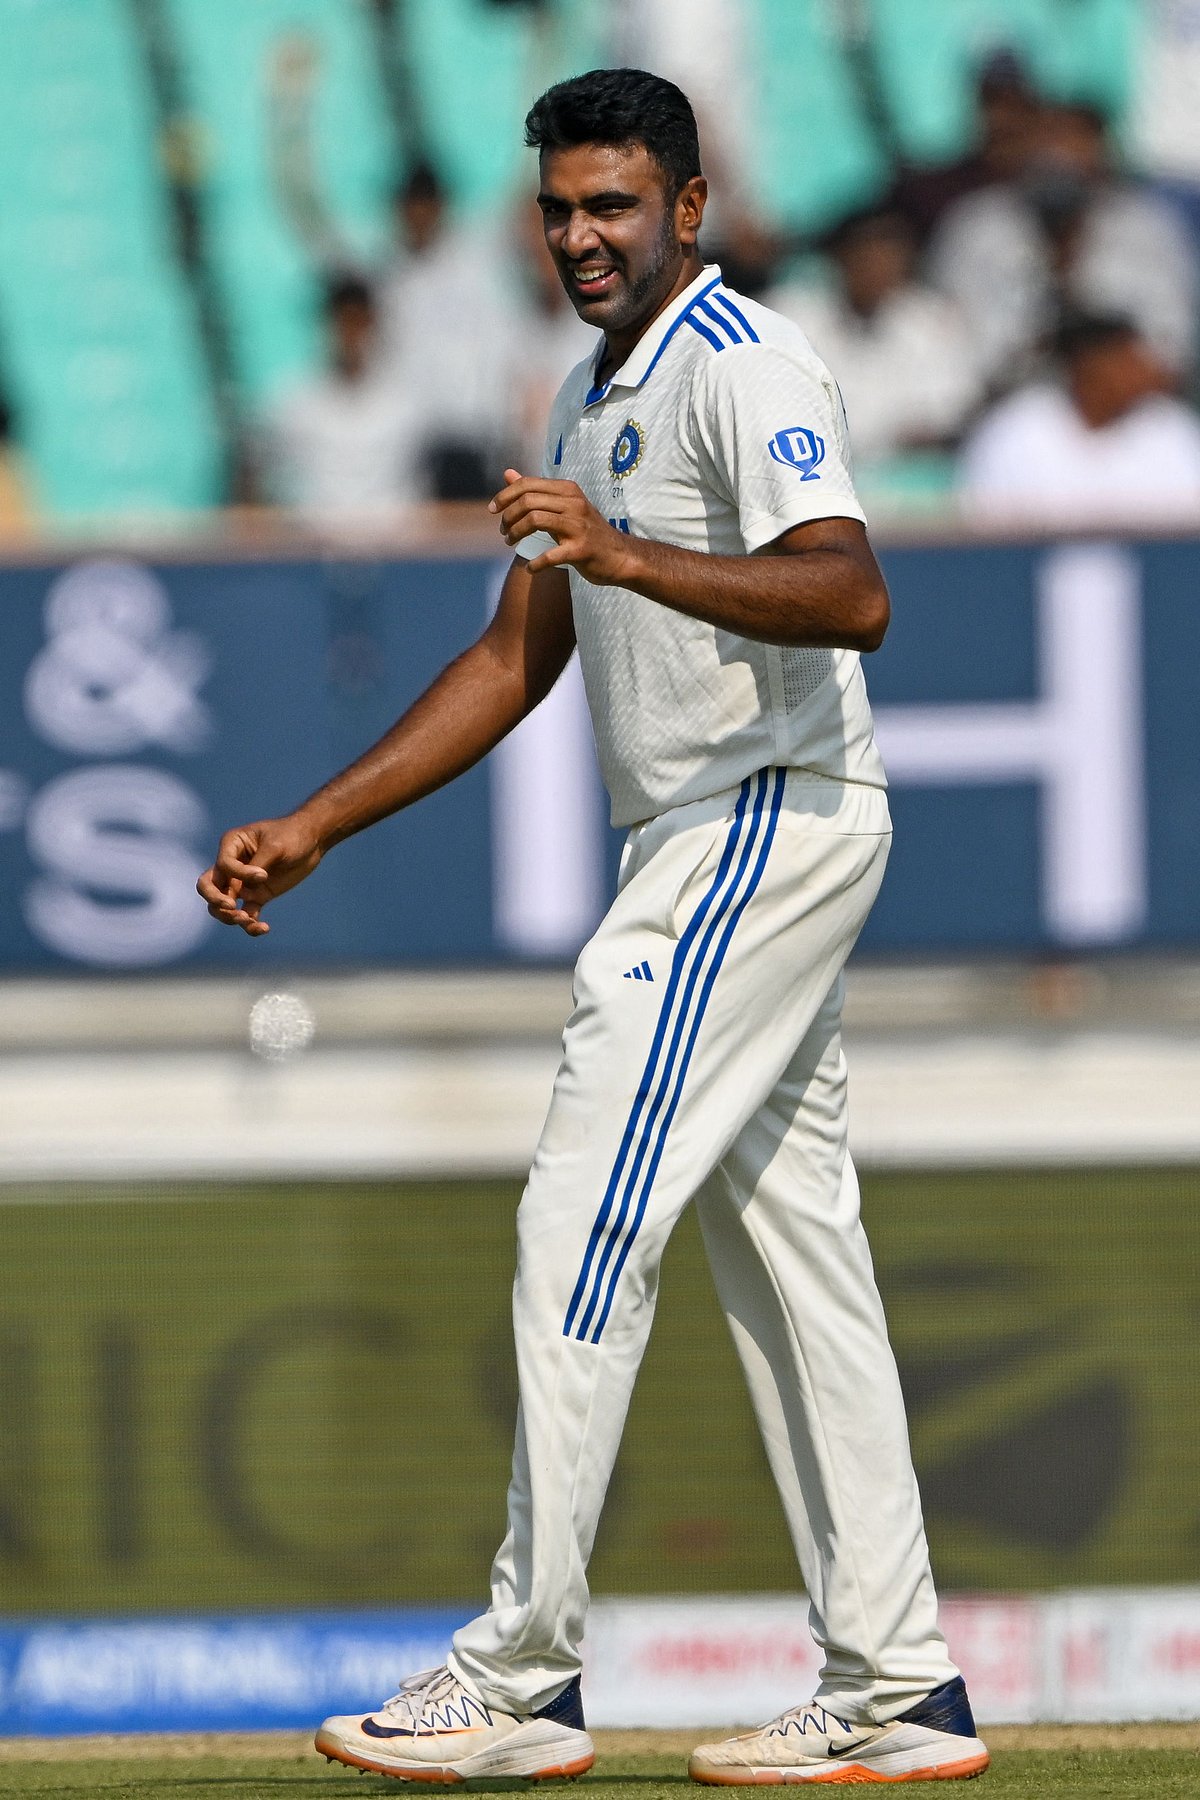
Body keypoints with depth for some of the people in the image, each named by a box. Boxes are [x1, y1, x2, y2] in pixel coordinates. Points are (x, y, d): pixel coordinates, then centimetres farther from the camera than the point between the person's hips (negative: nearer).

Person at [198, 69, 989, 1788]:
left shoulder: (743, 366, -12)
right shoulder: (592, 405, 19)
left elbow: (851, 596, -28)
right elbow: (517, 660, 23)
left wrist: (625, 557, -39)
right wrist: (310, 830, 17)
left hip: (767, 822, -10)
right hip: (715, 849, 10)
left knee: (588, 1220, -12)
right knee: (791, 1247, 8)